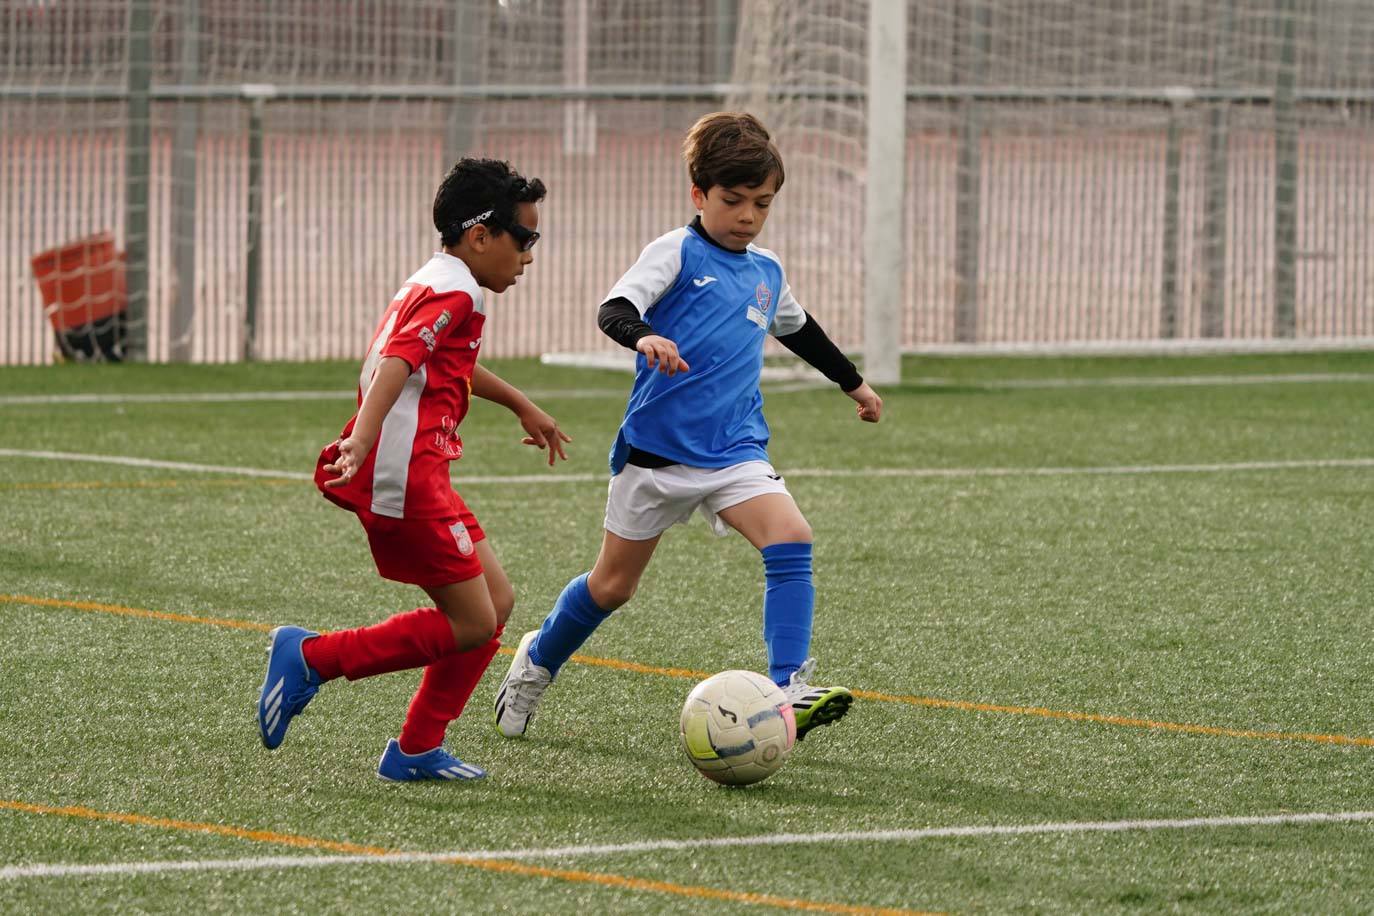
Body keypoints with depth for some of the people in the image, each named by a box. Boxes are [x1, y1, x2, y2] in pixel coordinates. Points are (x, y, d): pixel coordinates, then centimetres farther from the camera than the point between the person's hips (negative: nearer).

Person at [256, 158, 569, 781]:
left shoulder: (429, 285, 22)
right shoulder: (455, 292, -11)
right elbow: (395, 365, -26)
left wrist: (523, 407, 55)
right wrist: (359, 445, -39)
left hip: (411, 479, 10)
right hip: (405, 478, -10)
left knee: (496, 602, 11)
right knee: (471, 624, -7)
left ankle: (417, 750, 11)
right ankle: (311, 658, -4)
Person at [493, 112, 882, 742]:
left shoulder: (767, 273, 12)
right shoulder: (677, 252, -6)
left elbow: (799, 331, 34)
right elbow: (614, 308, -22)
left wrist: (853, 383, 44)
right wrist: (643, 336, -44)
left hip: (735, 451, 4)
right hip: (657, 448, -4)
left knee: (791, 540, -22)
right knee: (613, 585, 8)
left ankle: (788, 691, -28)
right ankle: (537, 660, 36)